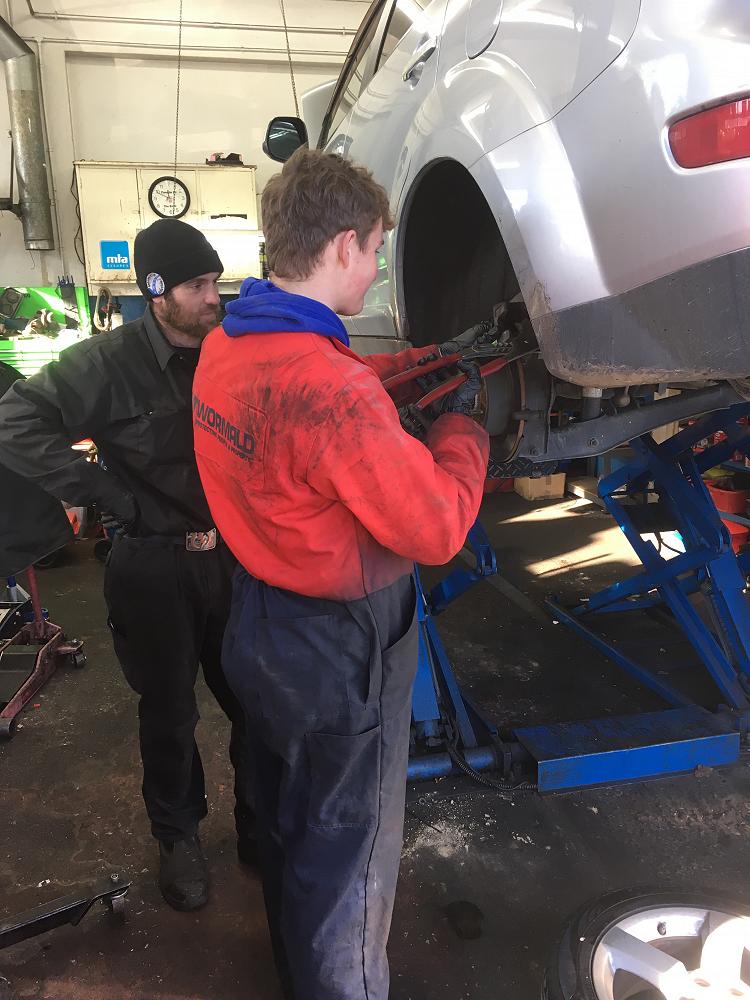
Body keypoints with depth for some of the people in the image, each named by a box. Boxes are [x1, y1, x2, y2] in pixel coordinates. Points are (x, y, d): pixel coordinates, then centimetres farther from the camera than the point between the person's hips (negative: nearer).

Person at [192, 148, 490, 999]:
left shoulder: (226, 345, -3)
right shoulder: (325, 386, -33)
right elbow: (437, 528, -25)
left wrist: (428, 359, 12)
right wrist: (462, 420, -10)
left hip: (262, 628, 10)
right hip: (340, 650, -10)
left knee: (286, 825, 30)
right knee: (346, 861, 15)